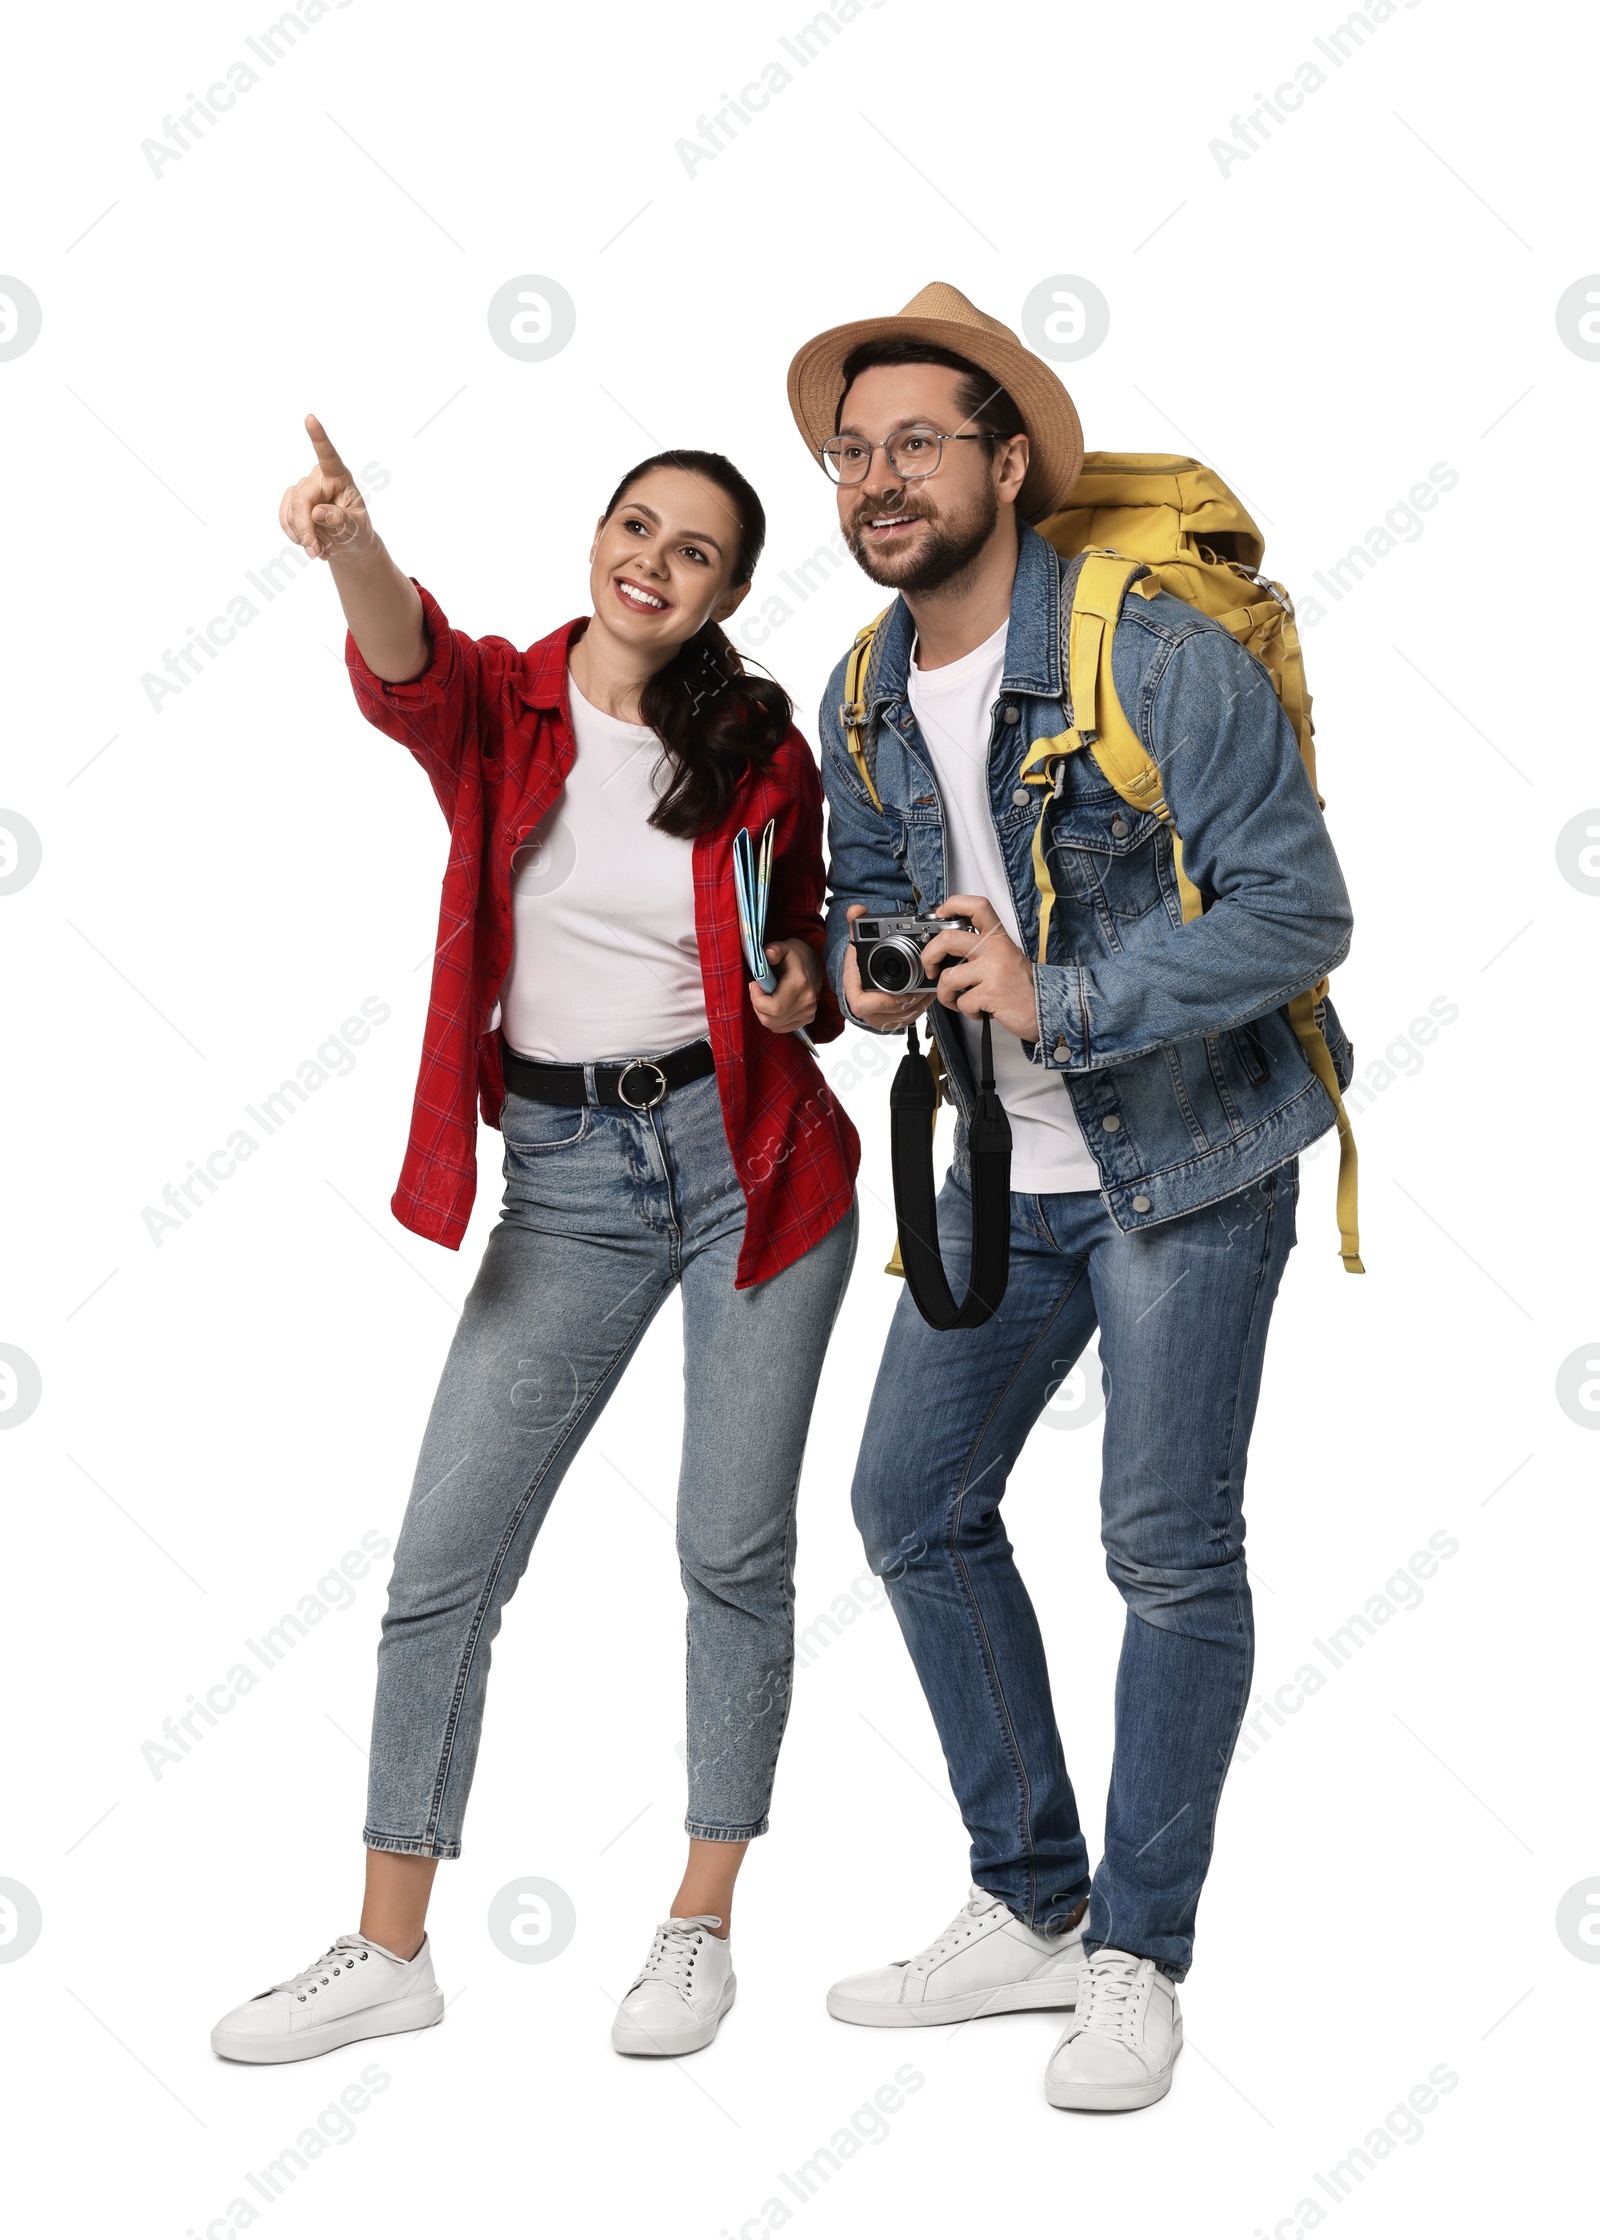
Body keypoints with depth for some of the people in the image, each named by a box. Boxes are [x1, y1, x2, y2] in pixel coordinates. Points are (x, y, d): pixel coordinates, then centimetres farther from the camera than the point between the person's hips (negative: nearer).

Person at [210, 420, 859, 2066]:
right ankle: (389, 1950, 15)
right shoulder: (500, 706, 1)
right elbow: (404, 668, -24)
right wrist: (350, 547, -45)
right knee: (445, 1558, 1)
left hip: (751, 1160, 0)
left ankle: (700, 1925, 20)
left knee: (732, 1550, 3)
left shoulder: (760, 752, 2)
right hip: (565, 1176, 1)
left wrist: (807, 989, -9)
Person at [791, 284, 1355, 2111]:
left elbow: (1297, 912, -21)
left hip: (1187, 1158, -7)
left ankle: (1139, 1959, 14)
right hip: (1004, 1167, 7)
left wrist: (1059, 1000, -27)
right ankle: (1030, 1908, 22)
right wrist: (865, 969, -5)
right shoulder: (864, 701, 3)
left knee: (1169, 1548, -2)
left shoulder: (1156, 660, -18)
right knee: (913, 1505, 7)